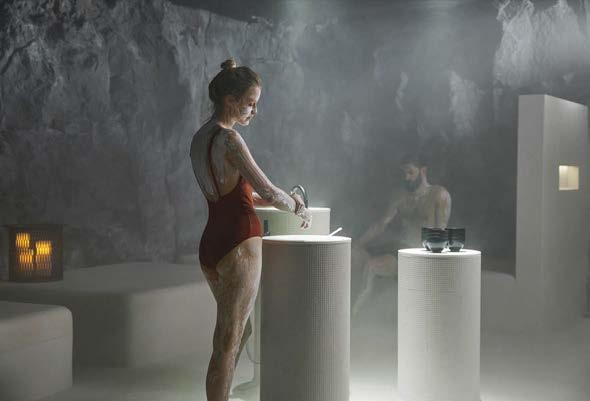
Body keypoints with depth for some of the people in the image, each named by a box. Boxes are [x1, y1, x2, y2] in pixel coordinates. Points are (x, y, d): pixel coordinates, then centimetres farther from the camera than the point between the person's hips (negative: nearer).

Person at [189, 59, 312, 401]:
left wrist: (284, 200, 15)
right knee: (229, 341, -1)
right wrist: (298, 207, 0)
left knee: (234, 331, 22)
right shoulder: (228, 138, -15)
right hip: (239, 244, -9)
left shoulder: (200, 138, 12)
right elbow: (267, 191, -19)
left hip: (210, 245, 9)